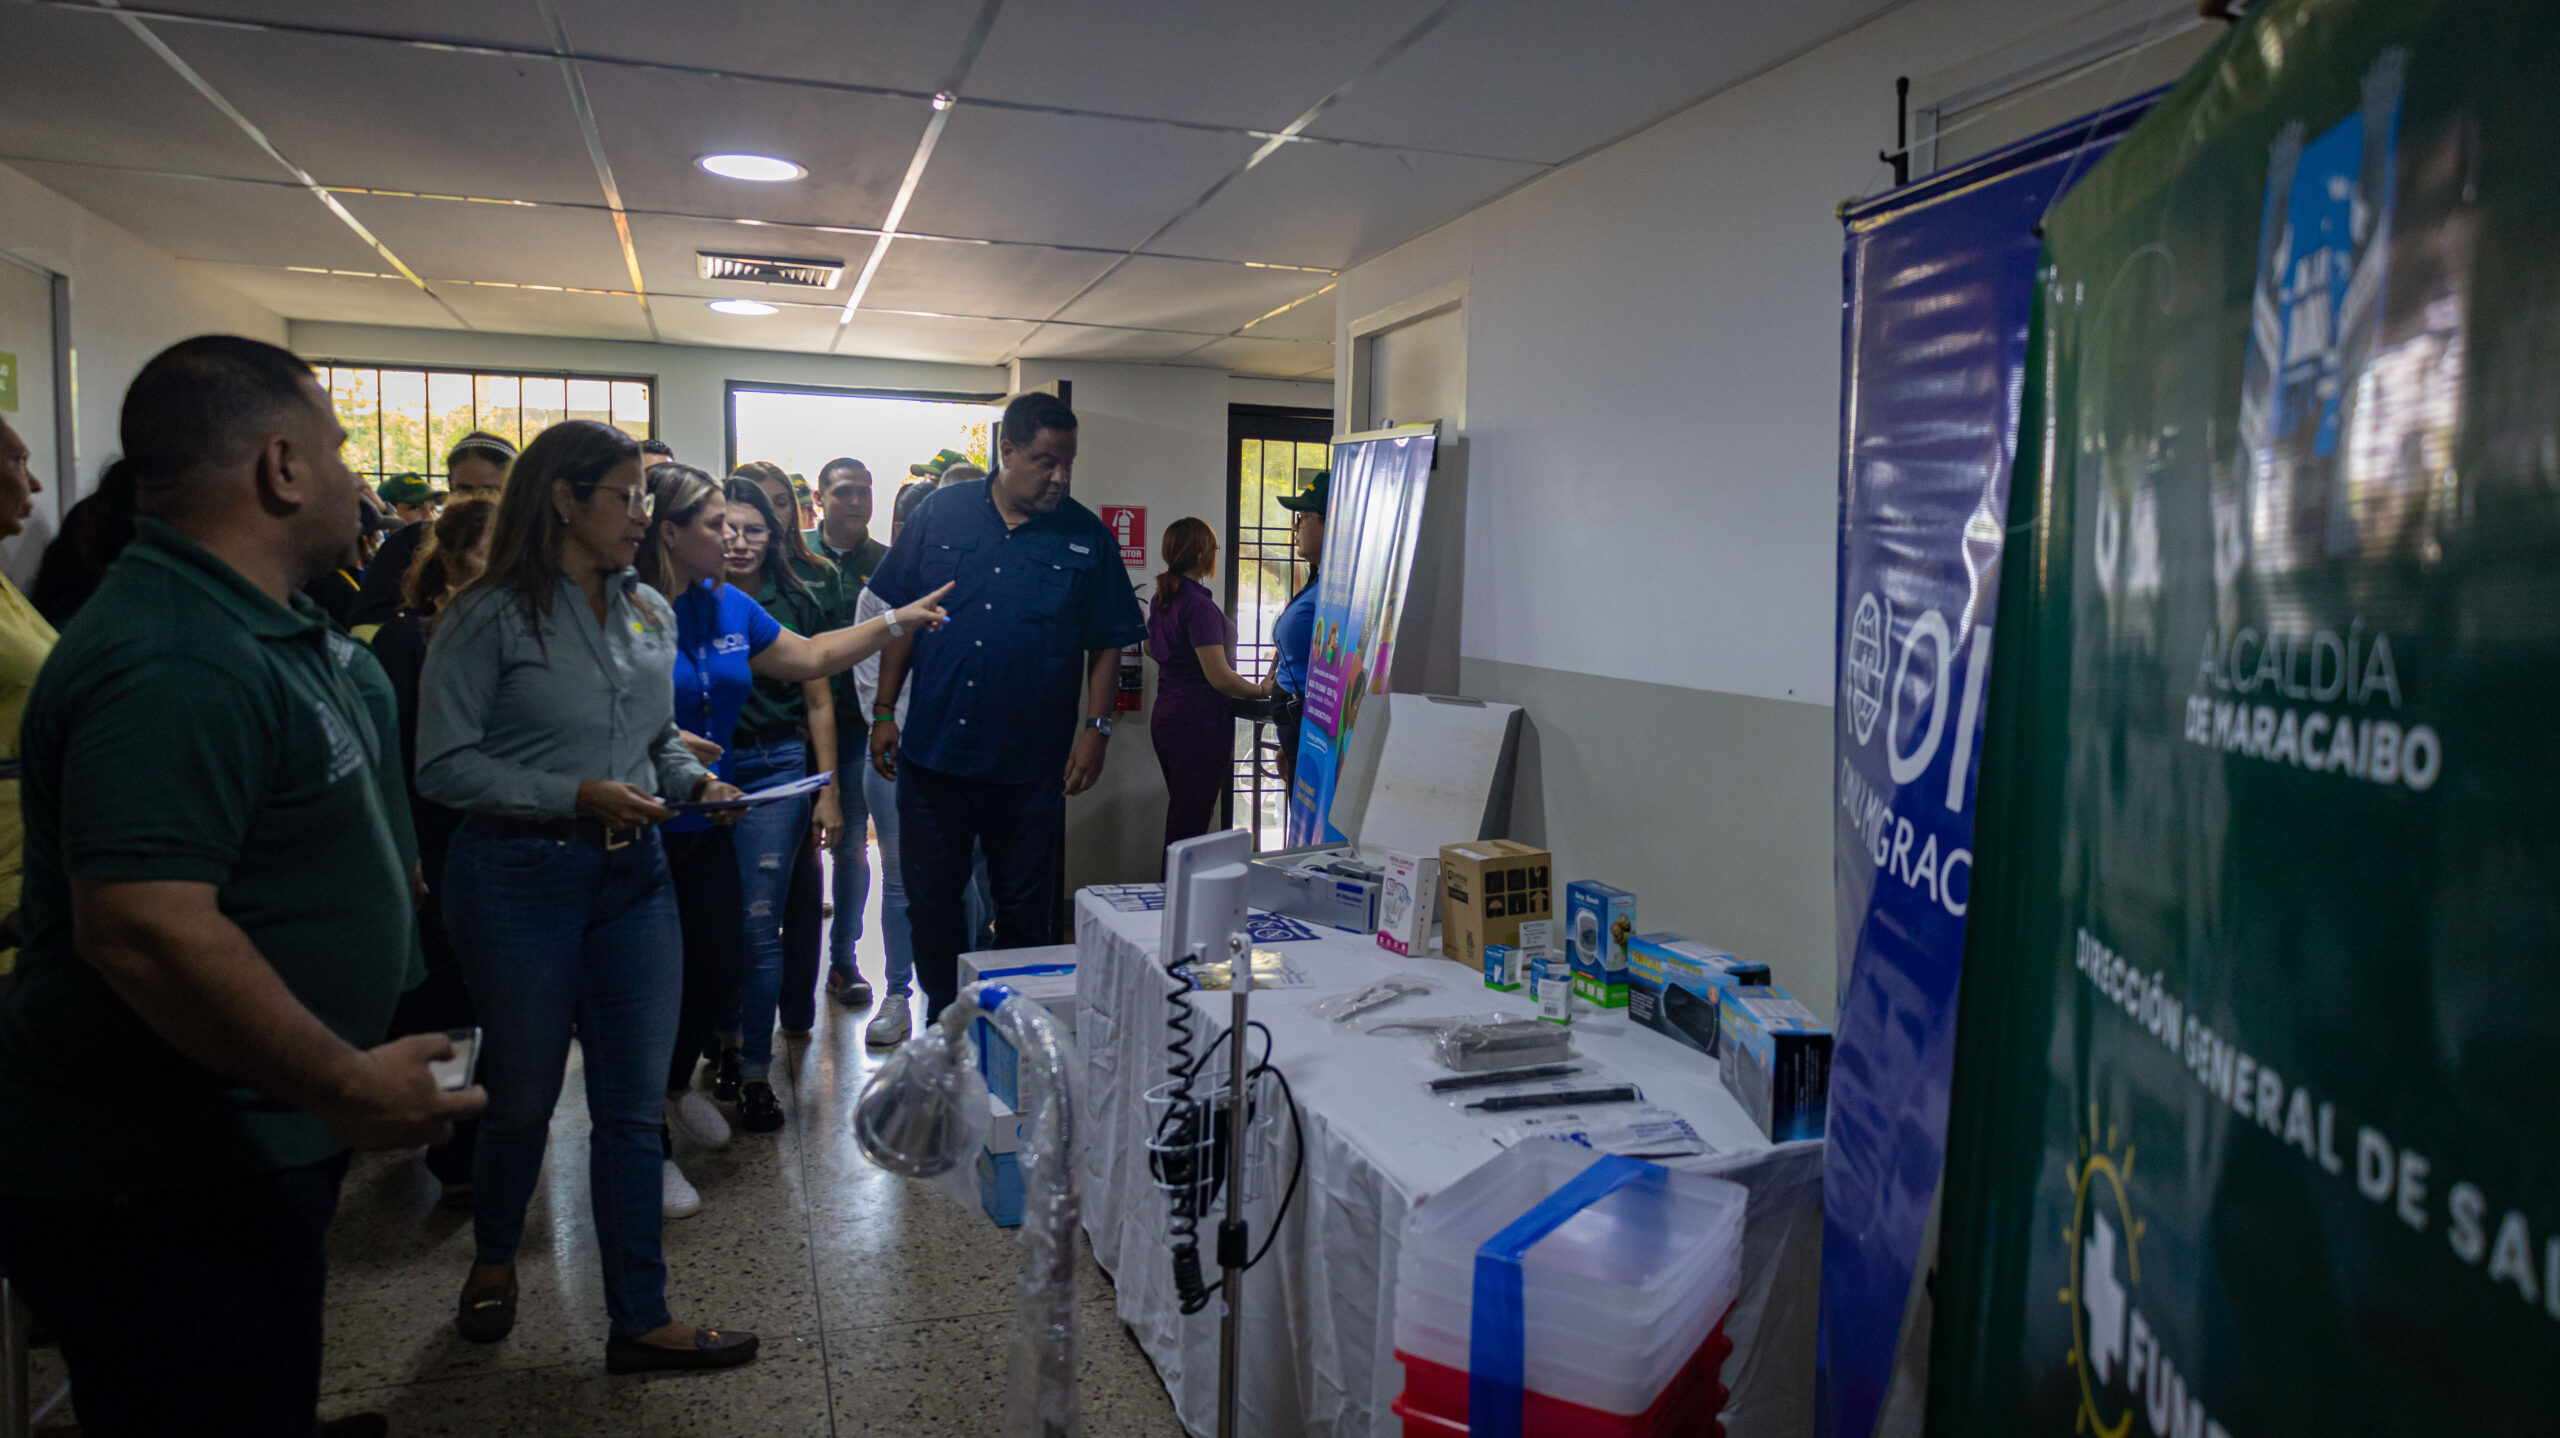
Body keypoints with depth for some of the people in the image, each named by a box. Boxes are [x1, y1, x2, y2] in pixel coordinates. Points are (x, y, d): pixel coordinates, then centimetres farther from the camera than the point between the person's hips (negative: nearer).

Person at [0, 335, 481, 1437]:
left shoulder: (262, 628, 9)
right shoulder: (174, 662, -26)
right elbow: (145, 929, -33)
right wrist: (349, 1085, -26)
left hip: (254, 1145, 10)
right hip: (165, 1193, -10)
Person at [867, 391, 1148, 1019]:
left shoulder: (1088, 538, 1)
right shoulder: (941, 513, 3)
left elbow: (1108, 644, 3)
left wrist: (1097, 728, -7)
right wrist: (884, 711, 3)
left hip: (1032, 766, -1)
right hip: (933, 752, 2)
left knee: (1023, 910, 9)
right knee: (930, 902, 11)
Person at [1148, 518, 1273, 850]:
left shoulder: (1163, 598, 10)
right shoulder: (1199, 605, -18)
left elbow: (1151, 649, 29)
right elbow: (1220, 678, -20)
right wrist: (1262, 689, -5)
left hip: (1166, 719, 9)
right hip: (1199, 724, -9)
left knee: (1180, 821, 17)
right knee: (1190, 827, -4)